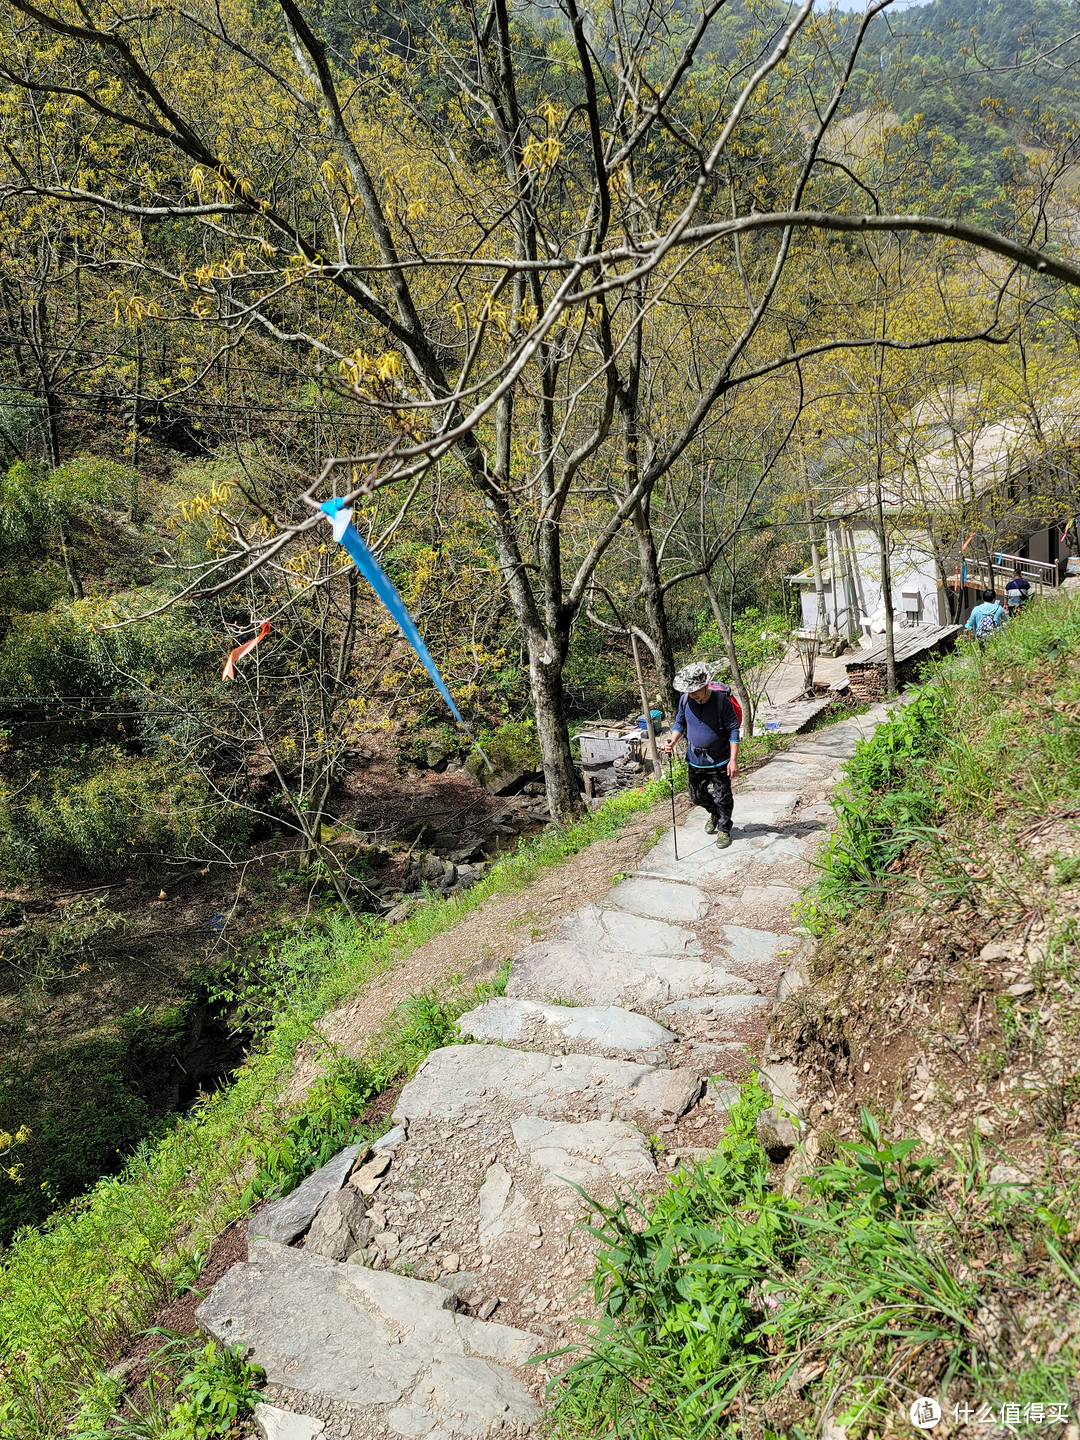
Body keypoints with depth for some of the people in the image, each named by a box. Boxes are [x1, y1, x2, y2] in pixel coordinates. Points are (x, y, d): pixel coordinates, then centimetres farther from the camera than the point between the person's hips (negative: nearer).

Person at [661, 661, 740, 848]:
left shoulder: (721, 700, -20)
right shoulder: (685, 700, -7)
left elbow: (733, 730, -14)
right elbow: (680, 722, 10)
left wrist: (733, 760, -17)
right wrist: (672, 740, -9)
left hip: (719, 761, -4)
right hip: (695, 760, 5)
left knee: (722, 798, 7)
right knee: (697, 797, 15)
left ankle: (724, 829, 30)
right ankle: (714, 814, 46)